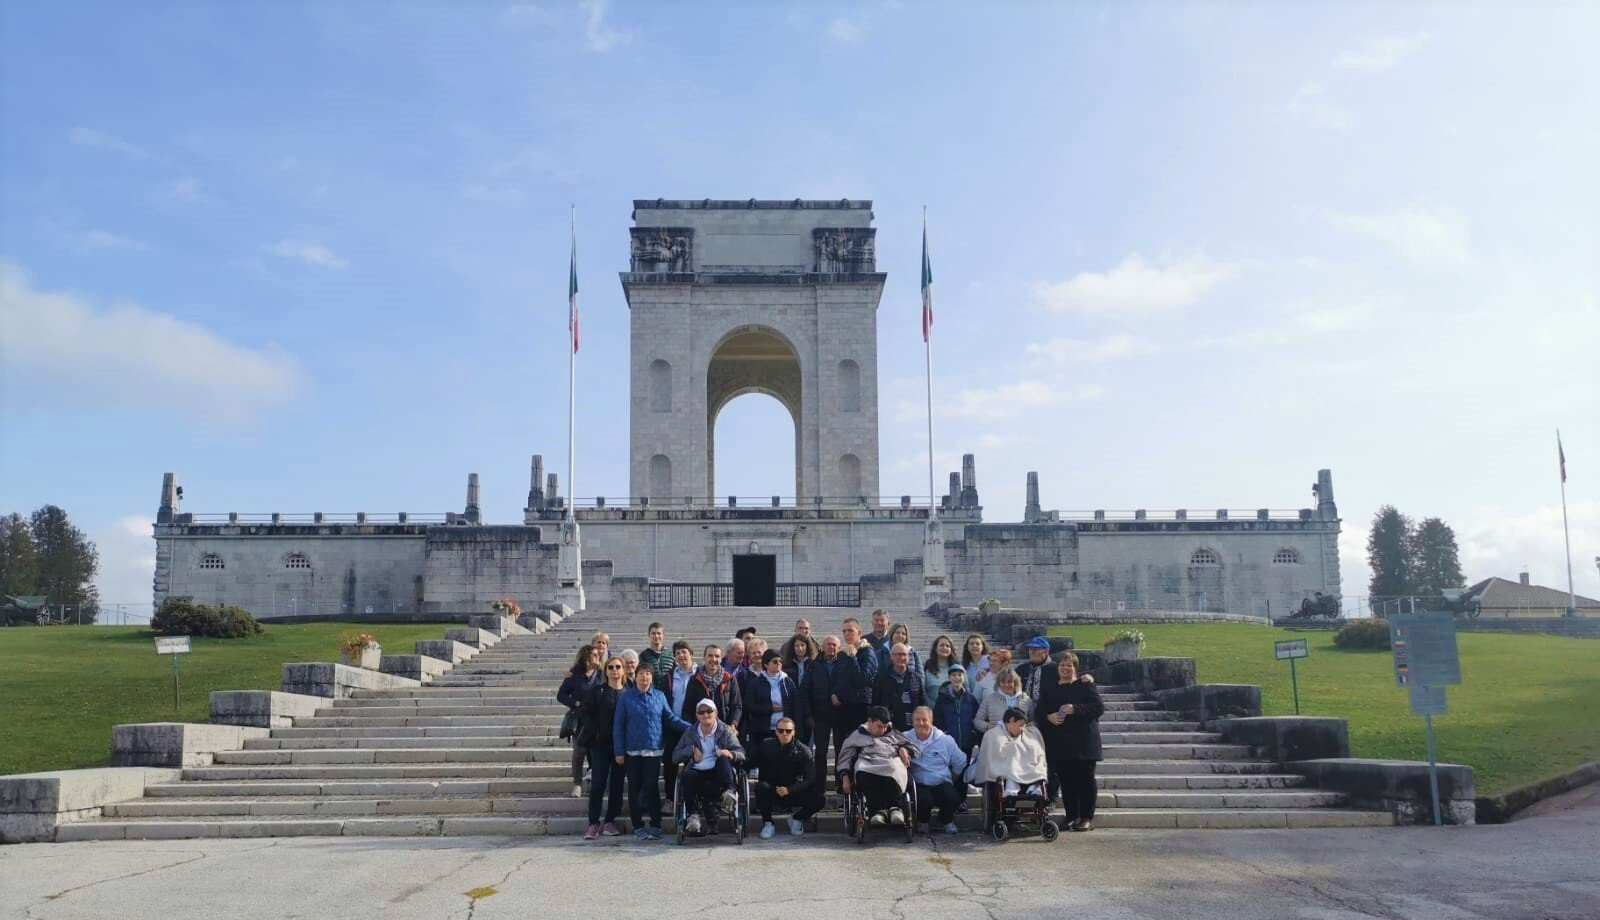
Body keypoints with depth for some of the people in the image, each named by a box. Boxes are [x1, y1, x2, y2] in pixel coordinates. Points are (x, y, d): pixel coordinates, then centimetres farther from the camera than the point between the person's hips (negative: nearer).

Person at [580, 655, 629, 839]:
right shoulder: (597, 691, 3)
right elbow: (587, 714, -1)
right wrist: (594, 734, -11)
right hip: (600, 743, -1)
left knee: (617, 783, 5)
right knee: (598, 783, -2)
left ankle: (610, 821, 14)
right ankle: (593, 823, 1)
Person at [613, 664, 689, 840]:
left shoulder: (659, 696, 5)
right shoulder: (626, 697, 1)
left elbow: (670, 718, 7)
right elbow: (618, 725, 1)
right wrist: (619, 751, -3)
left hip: (654, 749, 0)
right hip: (632, 751, 0)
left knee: (651, 786, -2)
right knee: (635, 788, 4)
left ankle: (655, 825, 5)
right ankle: (638, 826, 12)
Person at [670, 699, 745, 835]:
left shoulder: (725, 731, 13)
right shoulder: (689, 732, 19)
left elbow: (741, 753, 1)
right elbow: (675, 756, 12)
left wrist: (730, 754, -23)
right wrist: (692, 750, -6)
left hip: (718, 773, 0)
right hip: (697, 772, 1)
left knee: (724, 759, -30)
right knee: (687, 774, -33)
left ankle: (729, 792, -48)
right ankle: (694, 814, -35)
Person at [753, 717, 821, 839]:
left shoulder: (803, 751, -9)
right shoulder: (767, 745, -5)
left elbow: (811, 779, -14)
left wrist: (789, 790, -26)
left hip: (793, 792, 0)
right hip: (771, 791, 0)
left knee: (818, 800, -24)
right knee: (761, 787, -33)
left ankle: (796, 819, 8)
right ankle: (767, 823, -10)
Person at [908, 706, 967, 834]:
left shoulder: (945, 740, 8)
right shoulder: (906, 739, 5)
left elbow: (960, 762, 17)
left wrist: (952, 779, 14)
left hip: (942, 783, 2)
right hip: (919, 784, -2)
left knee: (953, 798, -29)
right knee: (924, 799, -35)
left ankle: (947, 820, 11)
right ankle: (922, 821, 6)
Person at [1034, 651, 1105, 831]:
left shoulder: (1085, 685, 3)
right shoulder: (1050, 690, 16)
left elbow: (1099, 707, -7)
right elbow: (1038, 712, 13)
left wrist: (1075, 709, -18)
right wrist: (1049, 717, -8)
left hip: (1083, 741, -3)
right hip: (1059, 744, 4)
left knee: (1085, 780, -2)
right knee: (1066, 781, 3)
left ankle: (1087, 818, 4)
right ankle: (1072, 817, 10)